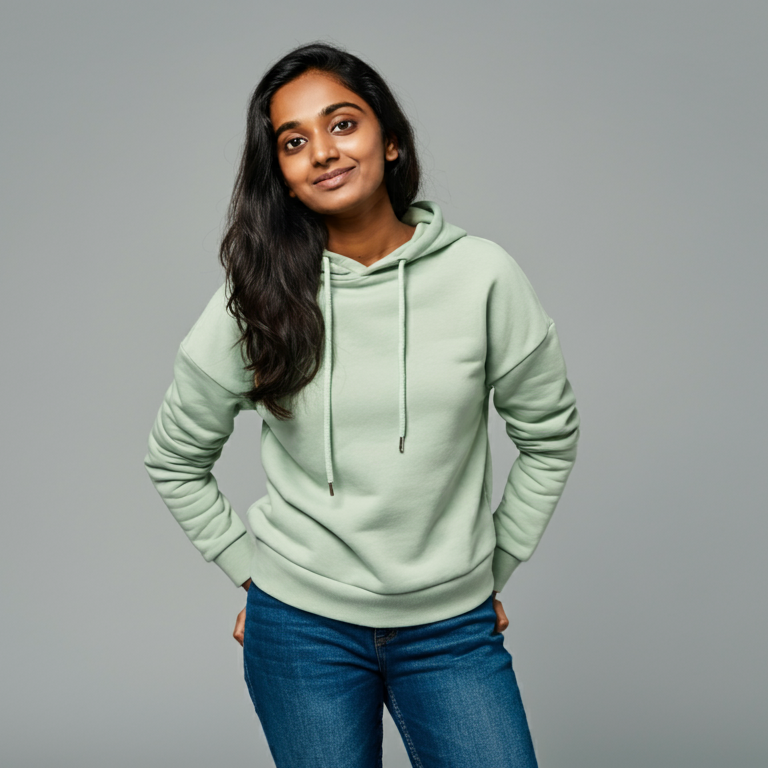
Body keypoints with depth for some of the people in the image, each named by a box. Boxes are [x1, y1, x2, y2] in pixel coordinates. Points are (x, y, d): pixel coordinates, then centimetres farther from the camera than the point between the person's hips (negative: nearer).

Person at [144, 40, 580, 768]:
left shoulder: (483, 275, -8)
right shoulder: (256, 297, -6)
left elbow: (549, 436, 3)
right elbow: (174, 459, 5)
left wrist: (492, 570, 5)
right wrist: (251, 568, 3)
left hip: (453, 628, 1)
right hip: (301, 627, 0)